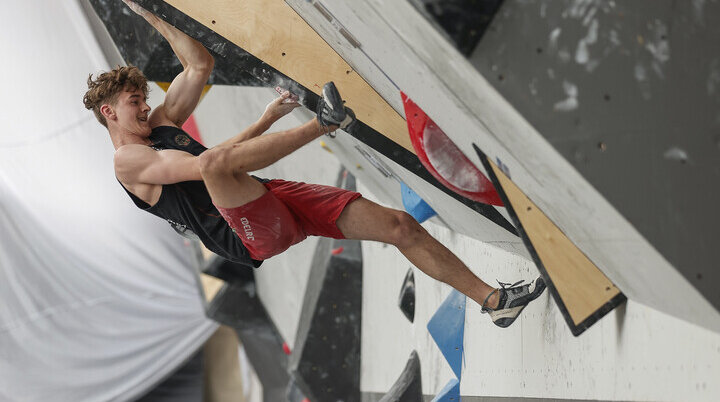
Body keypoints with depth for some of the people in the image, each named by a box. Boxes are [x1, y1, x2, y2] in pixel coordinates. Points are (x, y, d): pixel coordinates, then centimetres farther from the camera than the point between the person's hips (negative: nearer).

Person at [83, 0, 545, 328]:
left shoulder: (160, 122, 22)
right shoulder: (127, 160, -1)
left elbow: (200, 65, 22)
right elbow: (202, 165, -16)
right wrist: (265, 120, -15)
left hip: (276, 201, 8)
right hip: (254, 237, -8)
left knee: (399, 224, -4)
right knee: (214, 162, -41)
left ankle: (494, 299, 3)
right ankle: (324, 122, -34)